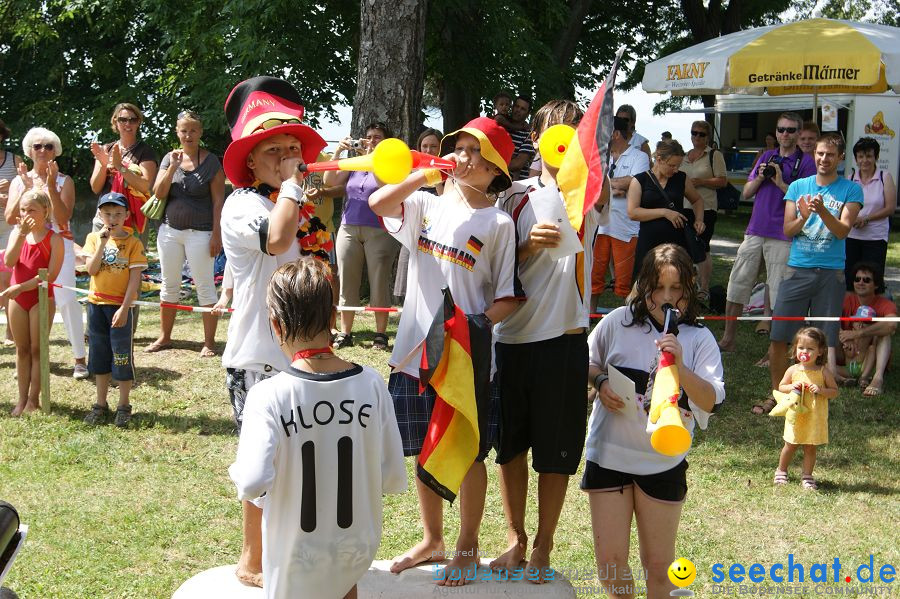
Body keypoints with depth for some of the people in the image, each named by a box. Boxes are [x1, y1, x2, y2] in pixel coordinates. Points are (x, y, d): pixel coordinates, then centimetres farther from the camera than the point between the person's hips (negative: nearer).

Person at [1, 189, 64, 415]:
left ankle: (34, 399, 8)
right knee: (22, 349, 9)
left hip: (41, 297, -4)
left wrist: (21, 287, -19)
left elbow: (51, 275, -15)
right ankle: (22, 398, 15)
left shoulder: (53, 239, -9)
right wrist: (22, 234, -21)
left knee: (37, 349, 2)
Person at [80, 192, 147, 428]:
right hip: (97, 303, 4)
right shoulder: (93, 238, 3)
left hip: (121, 305, -4)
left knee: (122, 356, 2)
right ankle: (101, 404, 25)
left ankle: (124, 406, 15)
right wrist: (102, 243, -17)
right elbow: (91, 270, -9)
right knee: (99, 355, 13)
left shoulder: (133, 243, -6)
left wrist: (124, 308, -17)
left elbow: (135, 279, -10)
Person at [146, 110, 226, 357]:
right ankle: (164, 337, 22)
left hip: (199, 232, -4)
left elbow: (218, 200, -6)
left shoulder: (210, 161, -3)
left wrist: (216, 234, -12)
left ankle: (209, 342, 3)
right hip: (170, 230, 5)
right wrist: (173, 167, -11)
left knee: (204, 286, -3)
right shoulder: (169, 158, 8)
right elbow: (158, 194, 1)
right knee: (169, 285, 12)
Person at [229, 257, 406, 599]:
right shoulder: (371, 385, -11)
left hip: (296, 560, -3)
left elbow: (252, 484, -30)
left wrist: (238, 472, -7)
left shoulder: (269, 397, -20)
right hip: (360, 546, 3)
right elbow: (394, 479, -6)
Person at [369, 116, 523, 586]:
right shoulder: (427, 206, 5)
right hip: (415, 350, 4)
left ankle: (467, 547, 25)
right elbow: (377, 203, -14)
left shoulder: (498, 224, -6)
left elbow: (509, 297, -6)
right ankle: (432, 540, 32)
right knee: (425, 451, 16)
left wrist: (477, 326, -21)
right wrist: (426, 174, -14)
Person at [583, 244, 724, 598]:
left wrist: (680, 368, -28)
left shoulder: (699, 339, -4)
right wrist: (599, 383, -8)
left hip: (664, 463, -1)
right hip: (609, 453, 1)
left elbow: (711, 402, -13)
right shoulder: (619, 322, -1)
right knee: (610, 562, 4)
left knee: (659, 564, 9)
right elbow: (586, 362, 13)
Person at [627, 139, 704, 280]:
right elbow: (632, 213, -9)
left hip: (677, 242, 2)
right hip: (649, 244, -2)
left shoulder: (681, 178, 10)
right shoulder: (640, 180, 1)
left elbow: (697, 200, 27)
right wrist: (664, 212, -13)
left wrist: (699, 219, 8)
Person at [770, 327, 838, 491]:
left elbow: (834, 392, -2)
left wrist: (820, 390, -20)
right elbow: (781, 387, 7)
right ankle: (781, 471, 28)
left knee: (810, 447, 6)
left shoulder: (823, 372, -6)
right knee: (790, 445, 9)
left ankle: (807, 476, 19)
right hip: (795, 415, 1)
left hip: (815, 417, 0)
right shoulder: (793, 370, -3)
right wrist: (792, 387, -13)